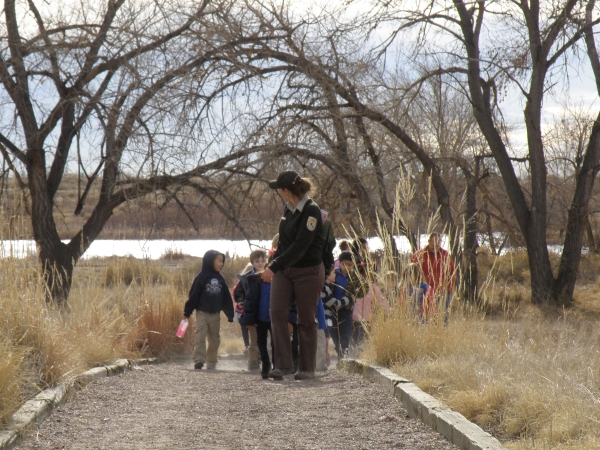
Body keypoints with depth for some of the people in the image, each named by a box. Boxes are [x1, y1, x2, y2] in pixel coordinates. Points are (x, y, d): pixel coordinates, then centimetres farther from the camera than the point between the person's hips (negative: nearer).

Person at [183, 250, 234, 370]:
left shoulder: (220, 279, 9)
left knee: (215, 339, 10)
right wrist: (187, 312, -10)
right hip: (202, 312, -5)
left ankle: (211, 363, 20)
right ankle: (198, 360, -21)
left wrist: (230, 314, 11)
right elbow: (193, 295, -9)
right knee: (200, 337, -16)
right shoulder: (201, 277, -7)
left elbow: (226, 297, 12)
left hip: (215, 314, 5)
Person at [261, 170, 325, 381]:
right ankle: (283, 364, -7)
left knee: (306, 320, 2)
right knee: (277, 312, -8)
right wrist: (273, 265, 18)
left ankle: (307, 368, 11)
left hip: (308, 271, -7)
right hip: (284, 270, 7)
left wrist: (274, 267, -29)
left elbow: (300, 246, -25)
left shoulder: (311, 211, -18)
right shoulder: (288, 208, 7)